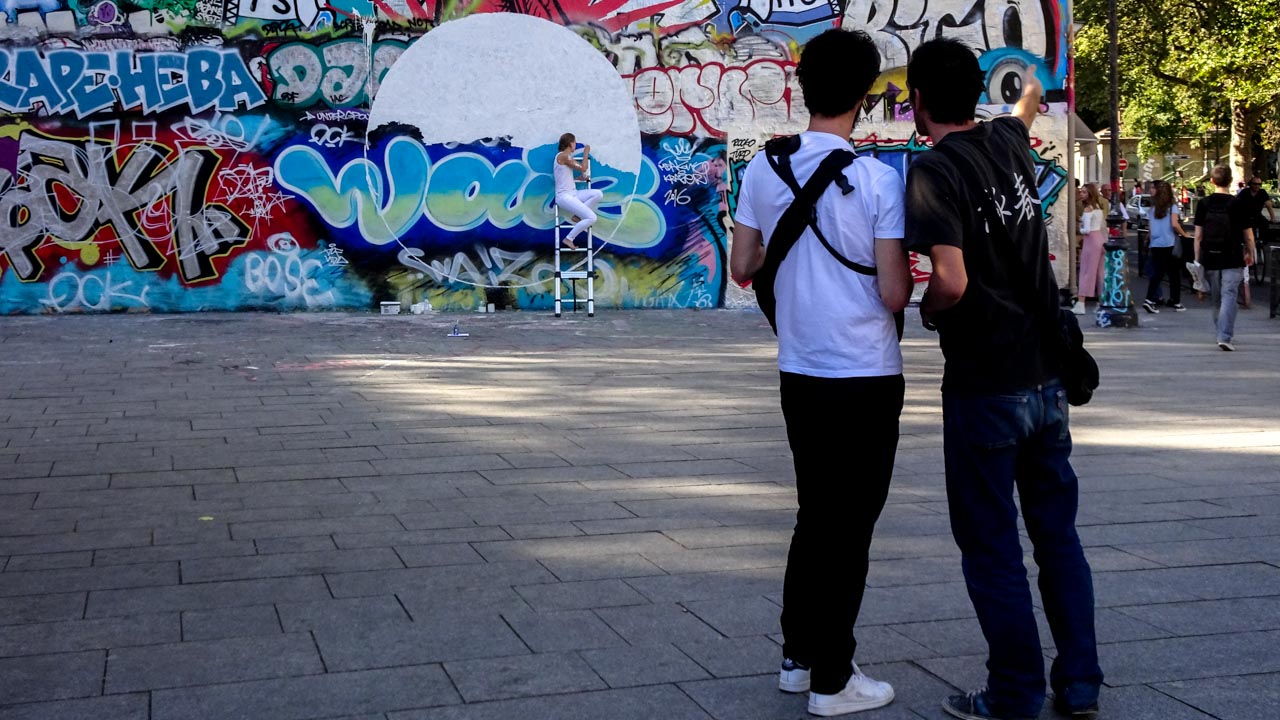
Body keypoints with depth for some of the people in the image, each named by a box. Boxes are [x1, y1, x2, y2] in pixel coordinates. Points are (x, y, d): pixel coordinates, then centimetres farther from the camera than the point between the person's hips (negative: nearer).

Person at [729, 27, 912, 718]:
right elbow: (894, 293, -14)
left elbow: (742, 268, 6)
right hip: (866, 378, -5)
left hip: (799, 372, 5)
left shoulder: (763, 169, 0)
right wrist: (908, 272, 8)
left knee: (814, 515, 19)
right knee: (850, 527, 5)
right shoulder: (877, 178, -14)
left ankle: (797, 657, 27)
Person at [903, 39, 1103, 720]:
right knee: (1058, 535, 15)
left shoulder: (935, 169, -15)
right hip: (1047, 376, 7)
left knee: (991, 546, 5)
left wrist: (926, 309, -2)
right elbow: (1026, 104, 32)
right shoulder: (1008, 143, 6)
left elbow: (951, 282, -25)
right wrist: (1029, 89, 55)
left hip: (984, 388, -7)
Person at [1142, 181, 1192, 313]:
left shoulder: (1151, 208, 7)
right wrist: (1184, 234, -1)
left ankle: (1149, 300, -6)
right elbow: (1174, 224, -14)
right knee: (1174, 274, 7)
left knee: (1157, 272, 9)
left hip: (1155, 244, 4)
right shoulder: (1172, 207, -4)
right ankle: (1176, 303, 12)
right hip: (1169, 244, -4)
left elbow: (1149, 226, 8)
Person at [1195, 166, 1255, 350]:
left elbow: (1198, 235, 2)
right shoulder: (1239, 205, -6)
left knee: (1216, 299, 15)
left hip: (1209, 259, 3)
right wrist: (1250, 254, 16)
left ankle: (1222, 333, 28)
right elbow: (1248, 235, 0)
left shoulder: (1203, 204, 0)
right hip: (1232, 259, -3)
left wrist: (1197, 259, 9)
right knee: (1228, 297, -4)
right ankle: (1225, 337, -15)